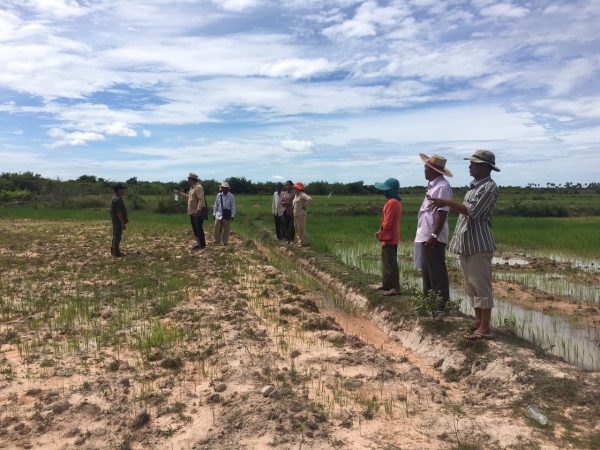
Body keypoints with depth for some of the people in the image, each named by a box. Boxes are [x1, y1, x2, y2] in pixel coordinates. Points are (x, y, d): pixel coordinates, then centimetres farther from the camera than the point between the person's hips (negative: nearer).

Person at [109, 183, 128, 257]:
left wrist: (124, 221, 23)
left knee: (116, 236, 17)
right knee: (117, 236, -3)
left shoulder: (115, 198, 13)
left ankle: (114, 251, 26)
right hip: (118, 222, -11)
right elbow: (119, 212, -24)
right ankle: (116, 253, 3)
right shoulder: (118, 199, -21)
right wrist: (123, 223, -22)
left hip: (116, 221, 11)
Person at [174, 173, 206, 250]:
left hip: (198, 212, -10)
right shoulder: (192, 187, 17)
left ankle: (202, 244, 0)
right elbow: (188, 197, 30)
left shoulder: (198, 187, -15)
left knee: (199, 228, -6)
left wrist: (198, 210, -31)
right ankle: (198, 243, 21)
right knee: (195, 228, 13)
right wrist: (180, 193, 30)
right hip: (192, 212, 10)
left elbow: (201, 199, -24)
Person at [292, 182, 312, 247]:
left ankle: (302, 242, 2)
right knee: (296, 228, 15)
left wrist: (304, 206, -18)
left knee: (301, 229, -5)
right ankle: (299, 241, 24)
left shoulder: (302, 194, -13)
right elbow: (293, 202, 33)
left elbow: (309, 199, -27)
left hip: (301, 214, -10)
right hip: (295, 214, 10)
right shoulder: (296, 195, 15)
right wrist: (292, 207, 17)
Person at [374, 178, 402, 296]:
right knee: (386, 262, 17)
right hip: (391, 237, 10)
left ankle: (395, 288, -3)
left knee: (390, 263, -6)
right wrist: (381, 232, 9)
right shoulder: (396, 202, 13)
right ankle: (387, 284, 26)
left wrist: (380, 232, -3)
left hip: (389, 237, -10)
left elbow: (387, 223, -21)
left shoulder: (391, 203, -19)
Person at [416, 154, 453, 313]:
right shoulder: (433, 185, 15)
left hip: (433, 237, -10)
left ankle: (441, 306, 6)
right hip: (425, 236, 10)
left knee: (437, 273, -3)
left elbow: (442, 213, -21)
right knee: (426, 272, 17)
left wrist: (434, 236, -24)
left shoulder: (442, 186, -16)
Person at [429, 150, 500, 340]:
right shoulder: (474, 186, 17)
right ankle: (478, 320, 25)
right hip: (467, 244, 10)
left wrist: (448, 202, -18)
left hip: (479, 245, -9)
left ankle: (485, 328, -1)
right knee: (471, 285, 14)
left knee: (481, 285, -6)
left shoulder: (490, 187, -11)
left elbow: (473, 211, -20)